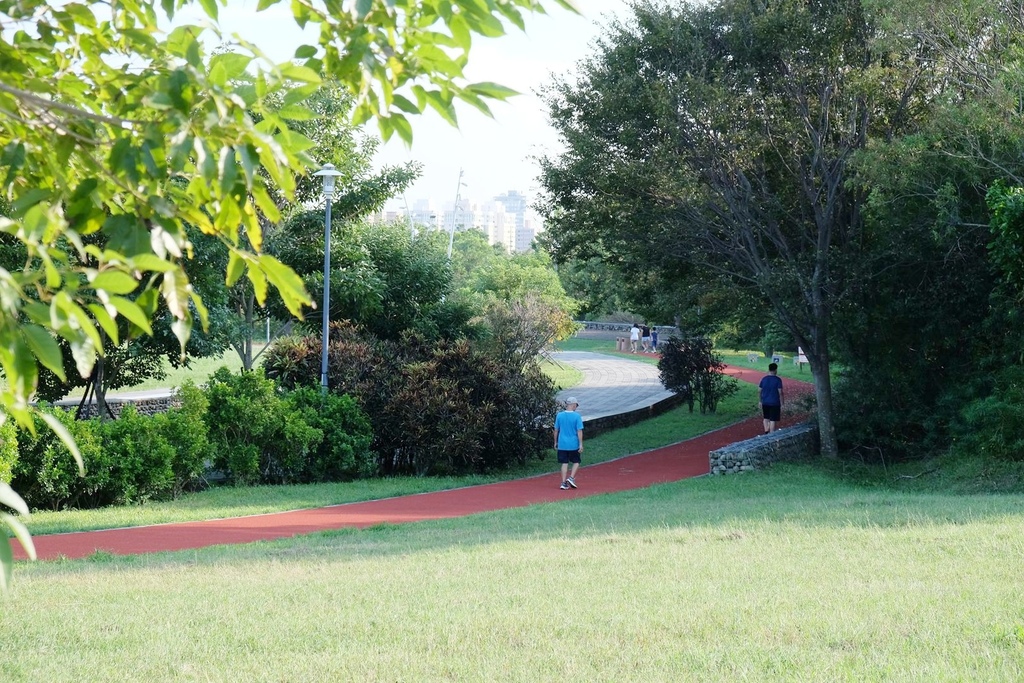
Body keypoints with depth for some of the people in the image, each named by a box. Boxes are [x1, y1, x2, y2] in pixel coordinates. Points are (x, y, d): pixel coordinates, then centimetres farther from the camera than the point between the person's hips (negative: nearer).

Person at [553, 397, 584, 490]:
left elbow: (556, 430, 6)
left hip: (562, 444, 3)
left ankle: (564, 483, 3)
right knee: (576, 462, 15)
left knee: (564, 463, 7)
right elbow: (579, 431, -10)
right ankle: (571, 478, -2)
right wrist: (581, 444, -7)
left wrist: (555, 442, 16)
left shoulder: (559, 415, 1)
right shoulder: (576, 416, -9)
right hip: (574, 444, -3)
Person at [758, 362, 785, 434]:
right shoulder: (778, 380, -12)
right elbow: (780, 392, -12)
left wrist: (761, 401, 17)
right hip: (774, 403, -4)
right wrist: (782, 404, -5)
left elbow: (760, 391, 5)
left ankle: (766, 433, 19)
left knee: (766, 418, 19)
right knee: (773, 420, 2)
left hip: (765, 402, 4)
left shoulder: (764, 379, 1)